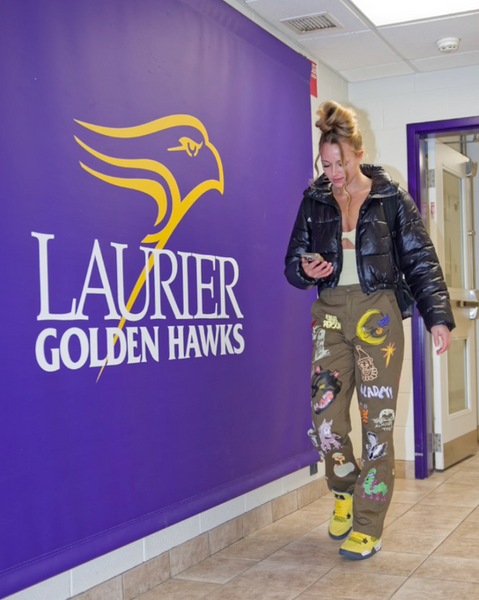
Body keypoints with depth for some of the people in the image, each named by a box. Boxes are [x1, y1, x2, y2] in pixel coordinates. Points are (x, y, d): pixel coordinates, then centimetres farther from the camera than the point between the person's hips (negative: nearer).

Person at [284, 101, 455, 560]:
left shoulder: (392, 200, 2)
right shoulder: (314, 202, 9)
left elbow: (421, 262, 0)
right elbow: (292, 262, 13)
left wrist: (438, 316, -10)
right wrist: (305, 270, -11)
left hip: (377, 315, -2)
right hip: (330, 314, 3)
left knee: (376, 422, -2)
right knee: (324, 419, -4)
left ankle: (367, 526, 9)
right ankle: (345, 491, 27)